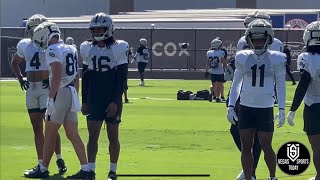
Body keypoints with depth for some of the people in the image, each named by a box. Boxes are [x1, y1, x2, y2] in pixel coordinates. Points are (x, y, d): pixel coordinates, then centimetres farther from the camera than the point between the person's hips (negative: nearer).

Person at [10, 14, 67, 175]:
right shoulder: (24, 45, 9)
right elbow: (15, 63, 25)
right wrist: (20, 79, 11)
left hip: (47, 88, -5)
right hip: (31, 89, 5)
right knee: (37, 128, 9)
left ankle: (59, 159, 5)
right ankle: (41, 163, 14)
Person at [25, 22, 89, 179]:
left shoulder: (53, 50, -12)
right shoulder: (71, 49, 15)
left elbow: (57, 76, -21)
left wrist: (50, 98, -21)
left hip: (60, 94, -8)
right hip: (72, 93, 8)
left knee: (50, 134, 2)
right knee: (73, 134, 9)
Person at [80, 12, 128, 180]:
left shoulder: (118, 48, -6)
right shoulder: (87, 48, 5)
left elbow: (122, 78, -7)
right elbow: (85, 78, 11)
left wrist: (115, 101, -13)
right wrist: (84, 101, 8)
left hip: (112, 101, -3)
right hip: (94, 100, 3)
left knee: (113, 136, 6)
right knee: (92, 135, -3)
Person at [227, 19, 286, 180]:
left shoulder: (275, 59, -1)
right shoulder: (243, 58, 4)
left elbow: (281, 86, 3)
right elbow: (236, 83, 11)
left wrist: (281, 109, -3)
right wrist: (231, 106, 6)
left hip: (265, 108, -2)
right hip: (246, 107, 2)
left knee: (266, 146, 0)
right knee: (246, 147, 4)